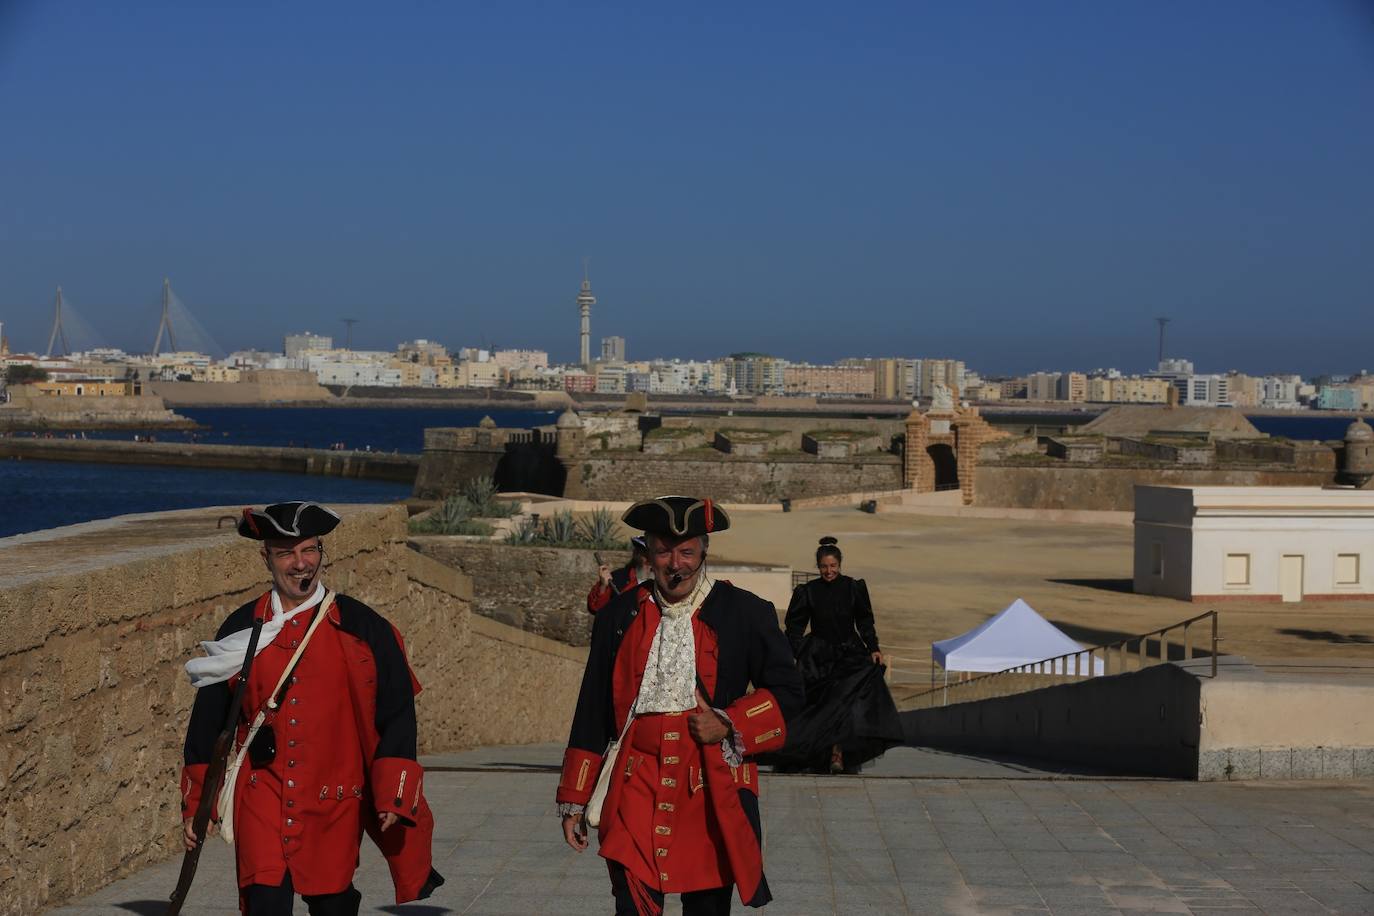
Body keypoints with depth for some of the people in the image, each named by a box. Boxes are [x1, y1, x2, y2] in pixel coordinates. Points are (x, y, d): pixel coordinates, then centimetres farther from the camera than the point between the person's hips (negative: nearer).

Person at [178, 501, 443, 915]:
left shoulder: (362, 628, -2)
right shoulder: (242, 630, 3)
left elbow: (397, 714, 0)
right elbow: (208, 720, 11)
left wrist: (393, 795, -7)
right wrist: (195, 804, 11)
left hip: (335, 803, 0)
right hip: (262, 800, 0)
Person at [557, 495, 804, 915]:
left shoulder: (745, 614, 2)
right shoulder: (619, 616, 7)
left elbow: (787, 690, 7)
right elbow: (592, 713, 12)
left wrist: (729, 725, -9)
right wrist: (575, 800, 10)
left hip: (714, 798, 0)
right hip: (637, 795, 0)